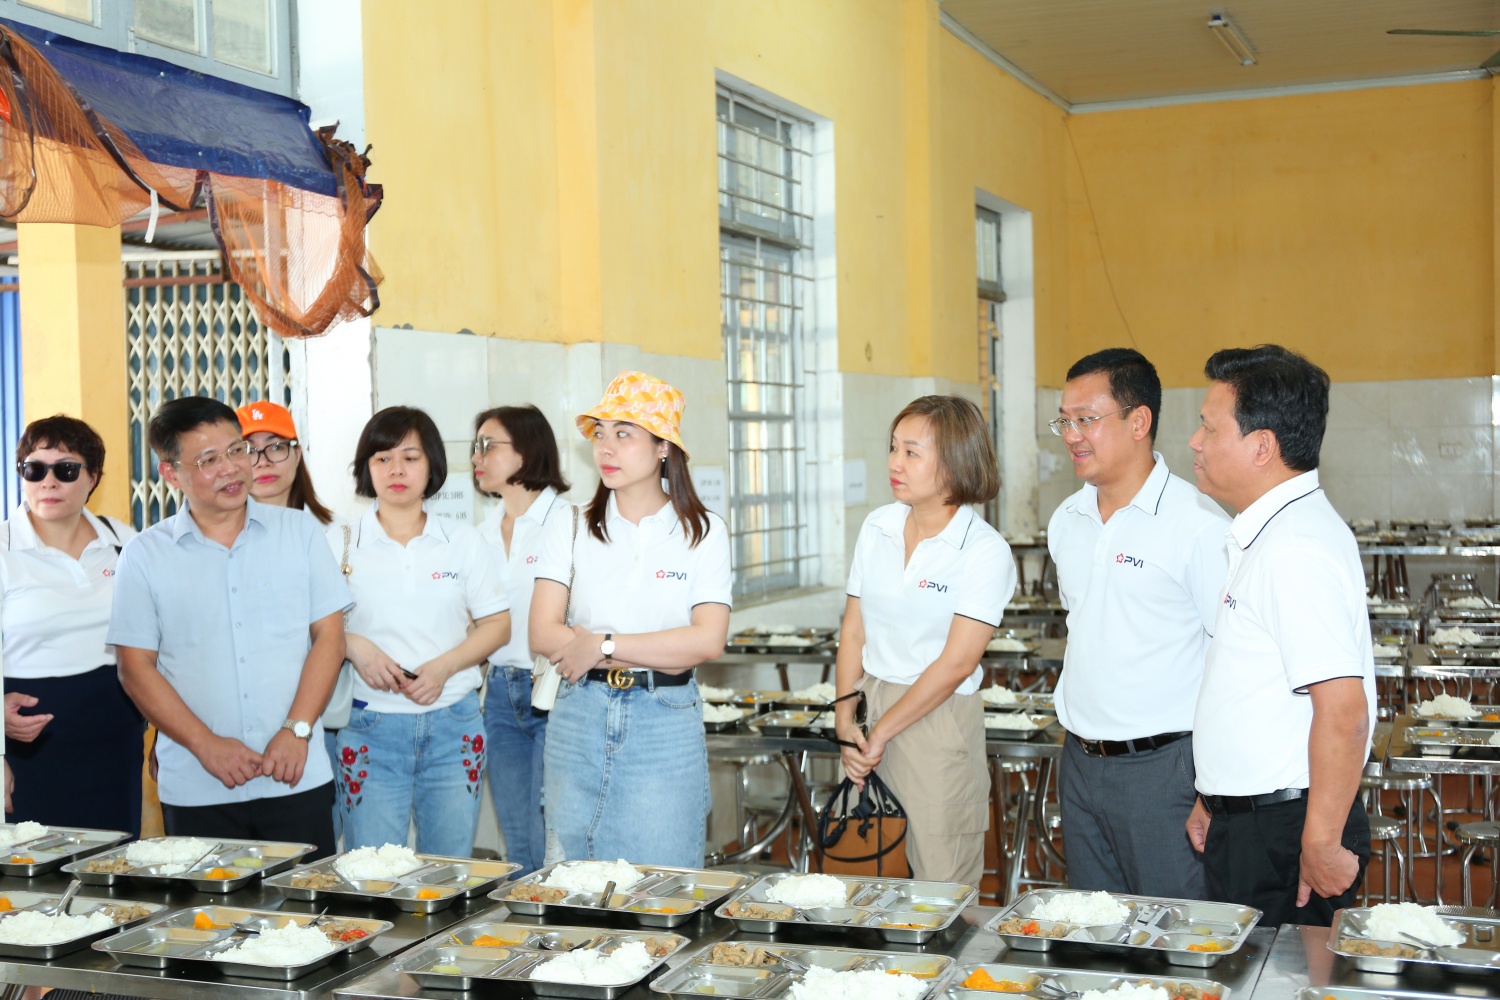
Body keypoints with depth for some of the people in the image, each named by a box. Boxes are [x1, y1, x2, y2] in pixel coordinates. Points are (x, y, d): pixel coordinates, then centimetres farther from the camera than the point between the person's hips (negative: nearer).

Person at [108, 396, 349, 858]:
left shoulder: (300, 531, 5)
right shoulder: (144, 555, 3)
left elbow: (329, 635, 3)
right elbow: (135, 668, 1)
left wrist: (296, 731, -8)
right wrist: (207, 745, -9)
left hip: (297, 780, 0)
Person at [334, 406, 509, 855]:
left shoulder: (464, 542, 7)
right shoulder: (340, 543, 4)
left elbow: (497, 624, 6)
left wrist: (443, 668, -9)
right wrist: (355, 647, -15)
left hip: (453, 723, 1)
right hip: (370, 724, -1)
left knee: (450, 867, 6)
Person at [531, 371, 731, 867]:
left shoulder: (703, 531, 1)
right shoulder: (570, 527, 5)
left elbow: (707, 640, -11)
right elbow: (543, 634, -4)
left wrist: (602, 646, -12)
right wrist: (655, 653, -11)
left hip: (666, 724, -2)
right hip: (579, 719, 2)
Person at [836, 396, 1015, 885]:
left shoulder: (985, 551, -10)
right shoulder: (877, 527, 6)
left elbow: (957, 664, -13)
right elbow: (854, 632, 8)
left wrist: (881, 732, -11)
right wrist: (845, 720, -3)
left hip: (939, 717, -5)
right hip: (870, 698, 5)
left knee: (941, 884, 1)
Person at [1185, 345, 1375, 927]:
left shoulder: (1296, 550, -21)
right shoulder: (1269, 534, 12)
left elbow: (1343, 711, -26)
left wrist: (1322, 845, -23)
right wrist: (1215, 800, 22)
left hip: (1283, 832, -10)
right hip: (1246, 822, 10)